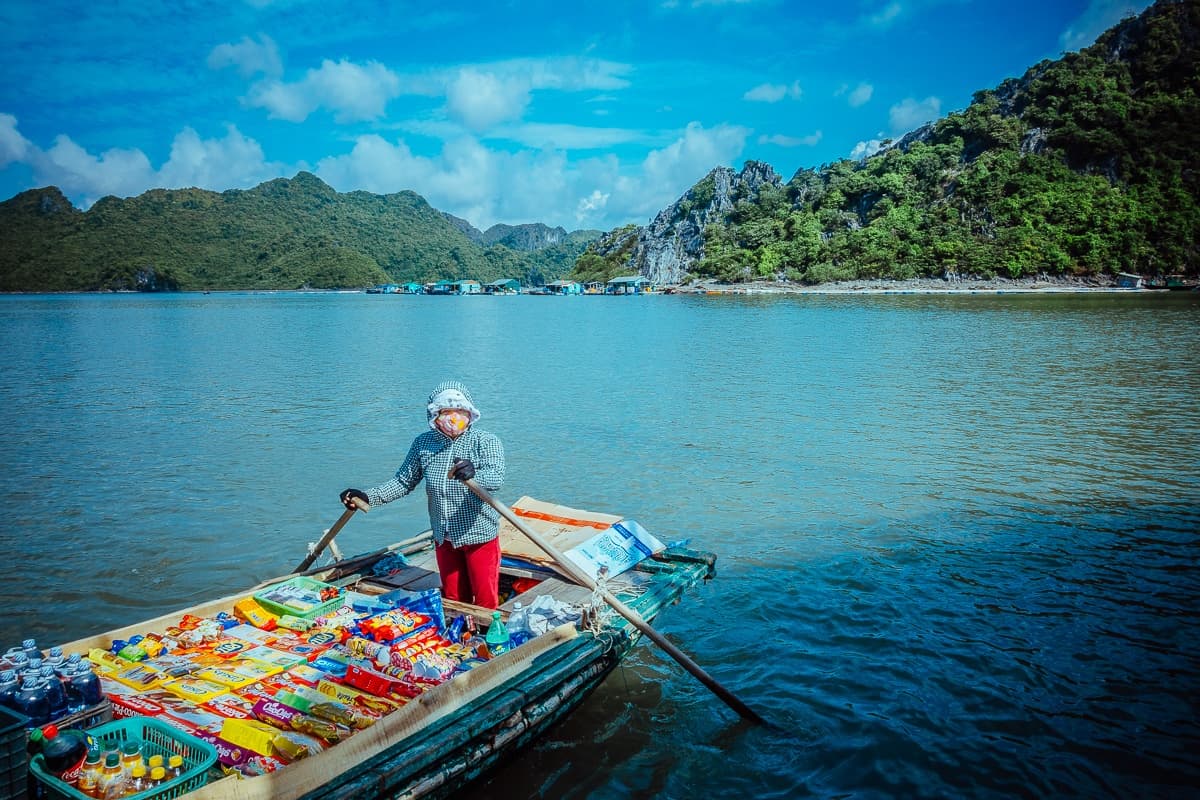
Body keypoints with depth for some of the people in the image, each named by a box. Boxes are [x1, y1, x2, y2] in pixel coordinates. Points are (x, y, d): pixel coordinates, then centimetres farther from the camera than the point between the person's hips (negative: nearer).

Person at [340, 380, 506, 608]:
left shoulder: (486, 441, -14)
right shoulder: (423, 443, -1)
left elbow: (496, 478, -30)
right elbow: (403, 481, 6)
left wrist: (474, 474, -52)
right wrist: (368, 496, -6)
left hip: (480, 536, -4)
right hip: (444, 538, 4)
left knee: (485, 603, 5)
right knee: (452, 601, 19)